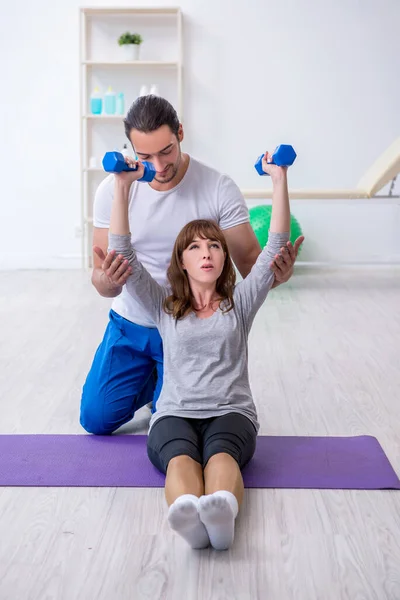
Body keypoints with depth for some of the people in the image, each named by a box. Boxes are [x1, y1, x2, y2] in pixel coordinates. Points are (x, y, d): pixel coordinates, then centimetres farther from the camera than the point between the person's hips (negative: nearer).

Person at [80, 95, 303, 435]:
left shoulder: (220, 190, -20)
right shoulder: (113, 190, -15)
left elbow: (249, 260, -16)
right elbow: (101, 278, -14)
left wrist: (277, 273, -41)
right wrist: (108, 281, -40)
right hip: (130, 325, 2)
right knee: (96, 419, 4)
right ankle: (151, 380, 33)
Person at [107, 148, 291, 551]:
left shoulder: (239, 303, 17)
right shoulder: (163, 306, 17)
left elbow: (276, 245, 7)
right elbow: (123, 253, 7)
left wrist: (279, 181, 0)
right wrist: (122, 186, -1)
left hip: (231, 412, 0)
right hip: (175, 413, 0)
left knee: (220, 452, -37)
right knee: (181, 455, -37)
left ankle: (222, 512, -70)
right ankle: (188, 515, -69)